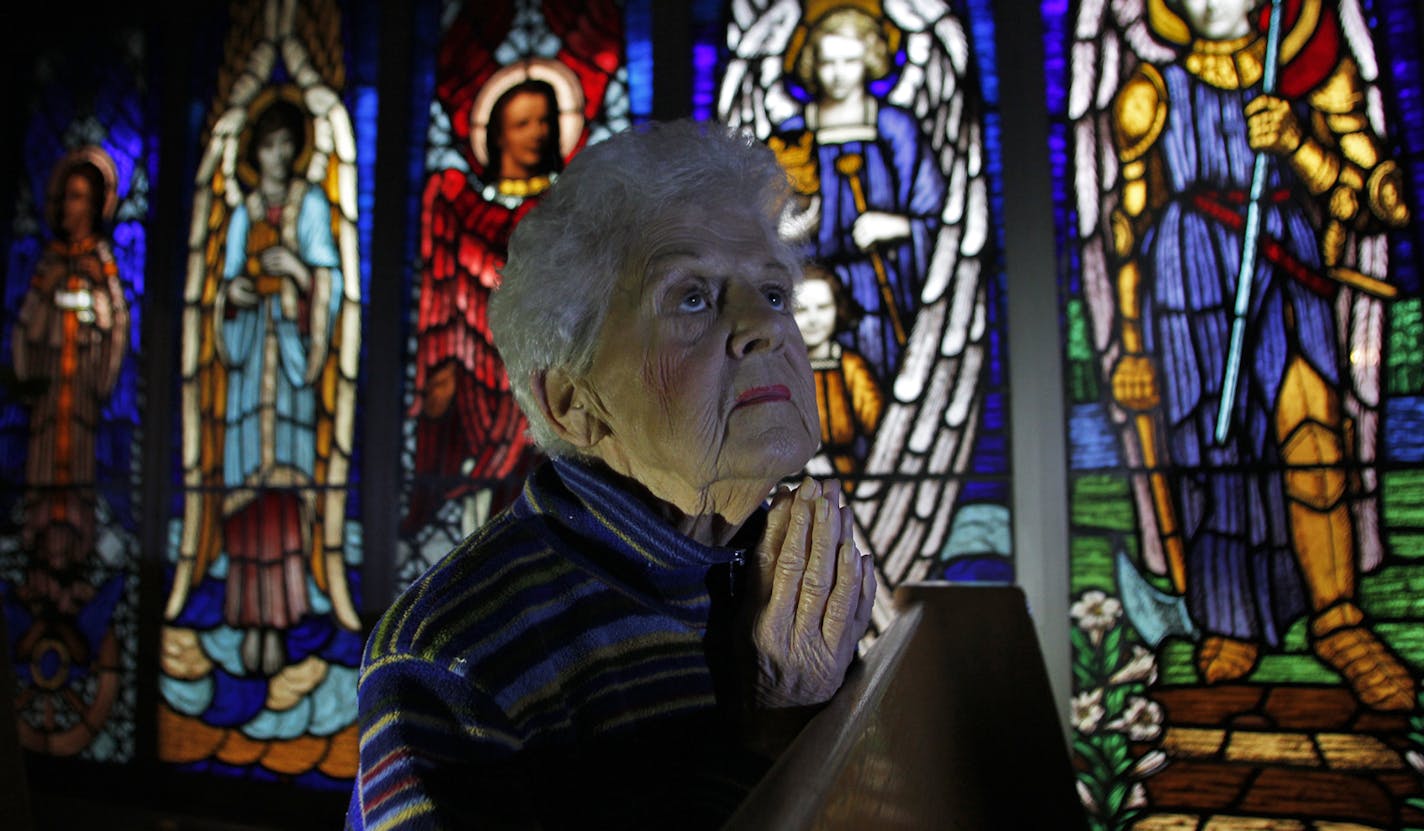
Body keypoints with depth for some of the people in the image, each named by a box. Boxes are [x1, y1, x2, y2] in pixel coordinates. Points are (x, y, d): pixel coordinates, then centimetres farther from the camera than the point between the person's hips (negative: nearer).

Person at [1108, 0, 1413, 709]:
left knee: (1314, 449, -10)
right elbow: (1130, 227, 7)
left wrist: (1299, 146, -14)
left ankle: (1339, 624, 2)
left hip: (1288, 289, 1)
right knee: (1206, 457, 0)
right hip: (1189, 297, -1)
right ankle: (1230, 622, 16)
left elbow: (1380, 204, 5)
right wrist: (1132, 345, 3)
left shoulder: (1315, 79, 10)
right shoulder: (1154, 96, 7)